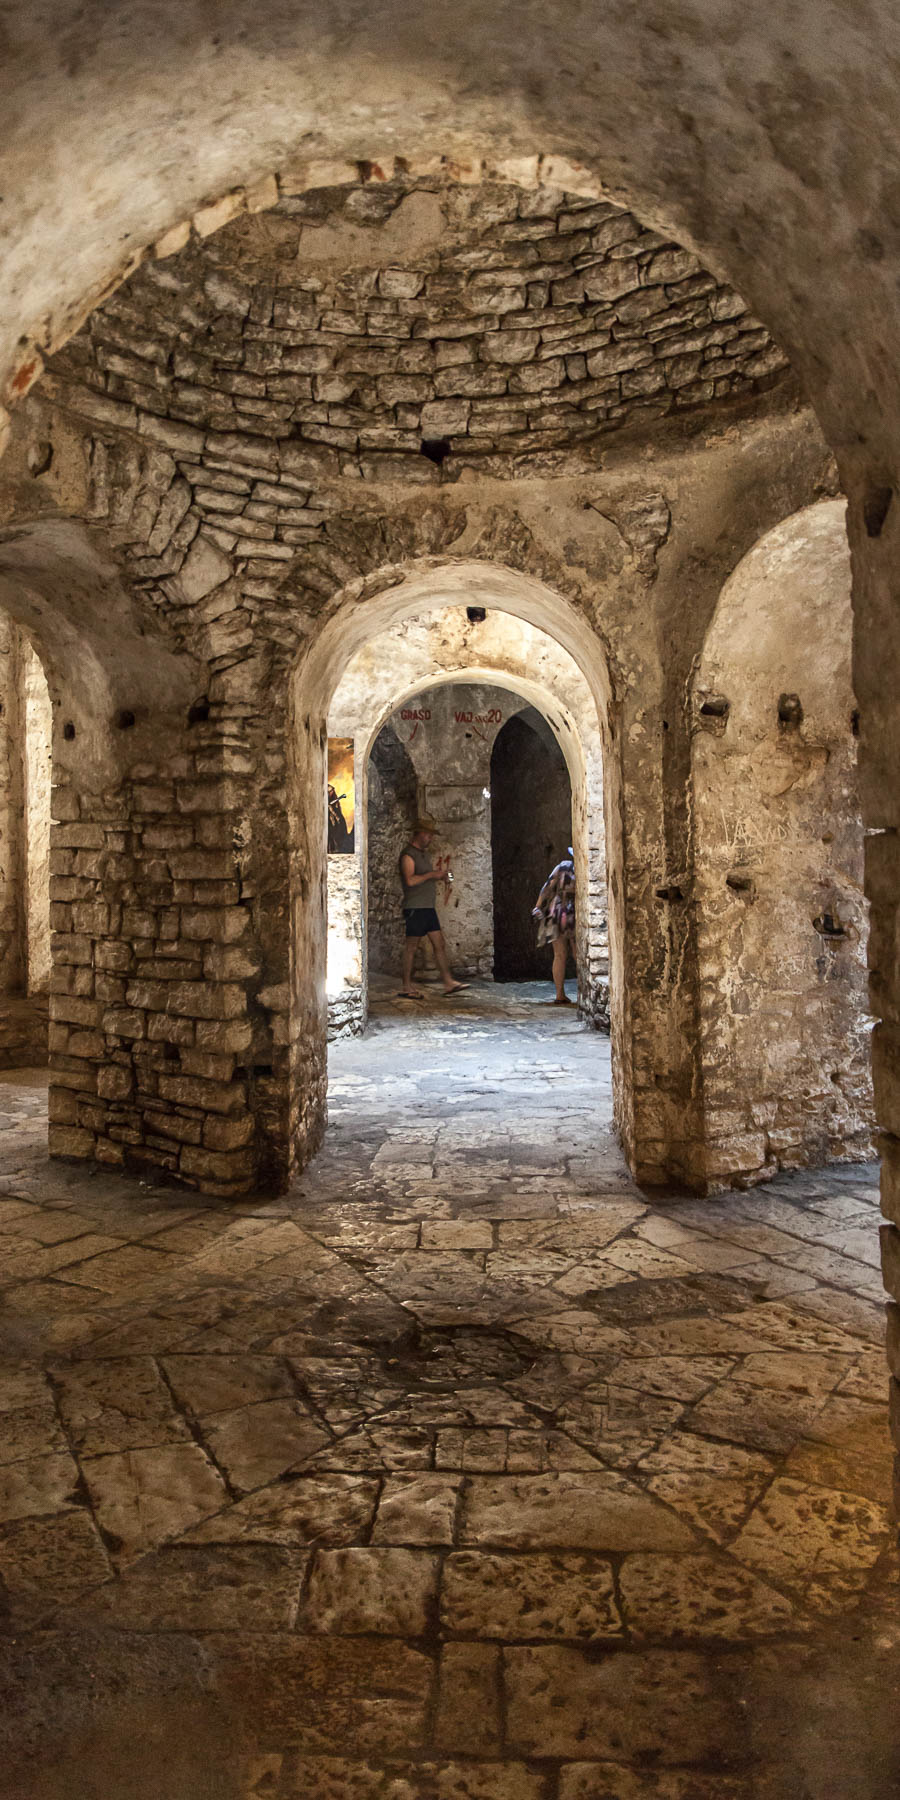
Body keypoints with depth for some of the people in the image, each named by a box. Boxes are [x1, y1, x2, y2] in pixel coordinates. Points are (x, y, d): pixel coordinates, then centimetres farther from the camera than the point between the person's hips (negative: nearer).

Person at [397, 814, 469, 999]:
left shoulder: (424, 853, 19)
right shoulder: (408, 854, -11)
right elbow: (410, 880, -23)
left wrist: (442, 877, 10)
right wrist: (431, 874, -16)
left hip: (428, 907, 9)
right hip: (415, 907, -9)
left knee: (439, 944, 5)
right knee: (412, 946, -3)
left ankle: (448, 982, 7)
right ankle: (406, 987, 4)